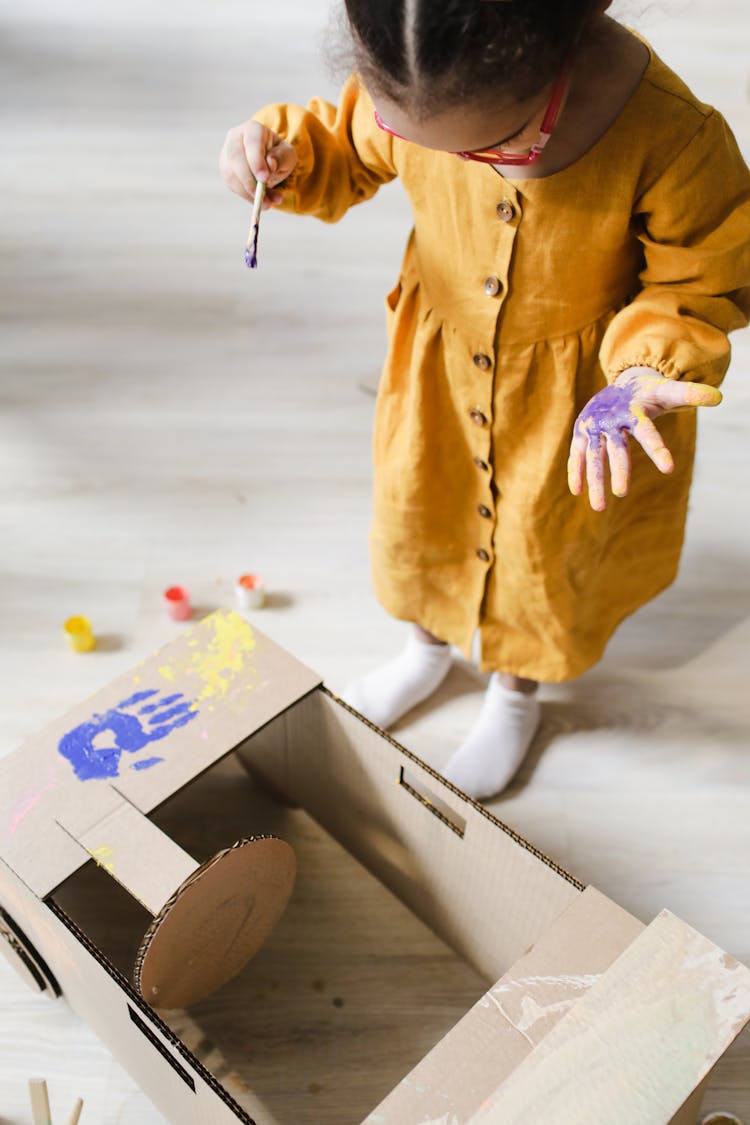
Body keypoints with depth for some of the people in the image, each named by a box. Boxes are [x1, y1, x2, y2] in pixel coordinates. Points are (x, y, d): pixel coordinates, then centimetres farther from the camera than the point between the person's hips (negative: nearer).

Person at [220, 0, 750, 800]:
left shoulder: (668, 136, -33)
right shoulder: (411, 86, -23)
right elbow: (348, 152, -1)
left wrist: (645, 370, -35)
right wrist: (286, 154, -23)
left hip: (568, 384, -3)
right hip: (437, 357, 3)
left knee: (540, 546, 16)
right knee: (415, 508, 21)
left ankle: (515, 691, 50)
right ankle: (428, 646, 56)